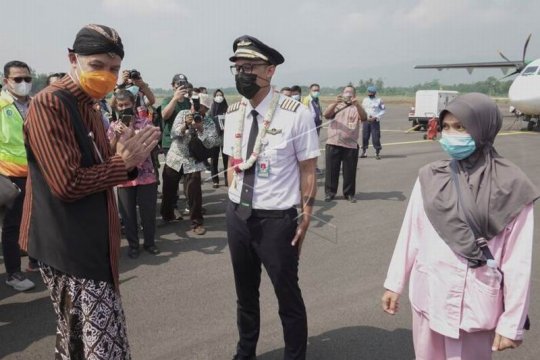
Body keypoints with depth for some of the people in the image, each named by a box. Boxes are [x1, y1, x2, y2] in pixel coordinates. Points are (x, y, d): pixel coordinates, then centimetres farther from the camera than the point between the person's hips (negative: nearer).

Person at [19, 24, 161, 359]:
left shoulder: (88, 108, 14)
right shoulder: (49, 104, -16)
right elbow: (68, 184, -23)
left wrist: (126, 157, -4)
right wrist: (124, 162, -13)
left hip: (91, 243, 10)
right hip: (70, 249, -9)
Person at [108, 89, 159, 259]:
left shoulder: (145, 122, 1)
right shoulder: (113, 127, 6)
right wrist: (116, 135, -15)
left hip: (145, 175, -1)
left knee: (148, 211, 7)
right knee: (128, 213, 7)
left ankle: (149, 242, 26)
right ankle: (133, 245, 23)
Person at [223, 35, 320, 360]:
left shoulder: (296, 114, -15)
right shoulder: (233, 113, 2)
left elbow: (308, 170, -10)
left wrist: (305, 218, -8)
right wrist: (235, 203, 11)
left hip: (277, 218, -5)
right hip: (238, 215, 6)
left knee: (288, 295, 11)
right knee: (245, 292, 22)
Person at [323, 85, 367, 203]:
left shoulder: (356, 108, 11)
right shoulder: (336, 106, 13)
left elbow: (364, 117, -9)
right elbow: (326, 115, -6)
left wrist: (357, 104, -25)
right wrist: (335, 103, -22)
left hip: (351, 145, 0)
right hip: (333, 144, 0)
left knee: (350, 171, 4)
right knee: (331, 169, 4)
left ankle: (349, 193, 17)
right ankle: (330, 192, 14)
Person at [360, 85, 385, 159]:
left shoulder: (379, 100, 1)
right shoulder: (365, 100, 11)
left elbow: (383, 110, 1)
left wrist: (375, 117, -10)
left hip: (375, 121, -3)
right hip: (366, 121, 3)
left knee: (376, 137, -6)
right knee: (365, 136, 3)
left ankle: (377, 153, 3)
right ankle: (364, 152, 16)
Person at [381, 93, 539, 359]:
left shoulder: (511, 187, -11)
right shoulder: (430, 176, -3)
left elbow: (517, 260, -9)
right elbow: (410, 233, 3)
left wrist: (511, 322, -7)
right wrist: (394, 283, 7)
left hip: (474, 303, -3)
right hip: (427, 296, 3)